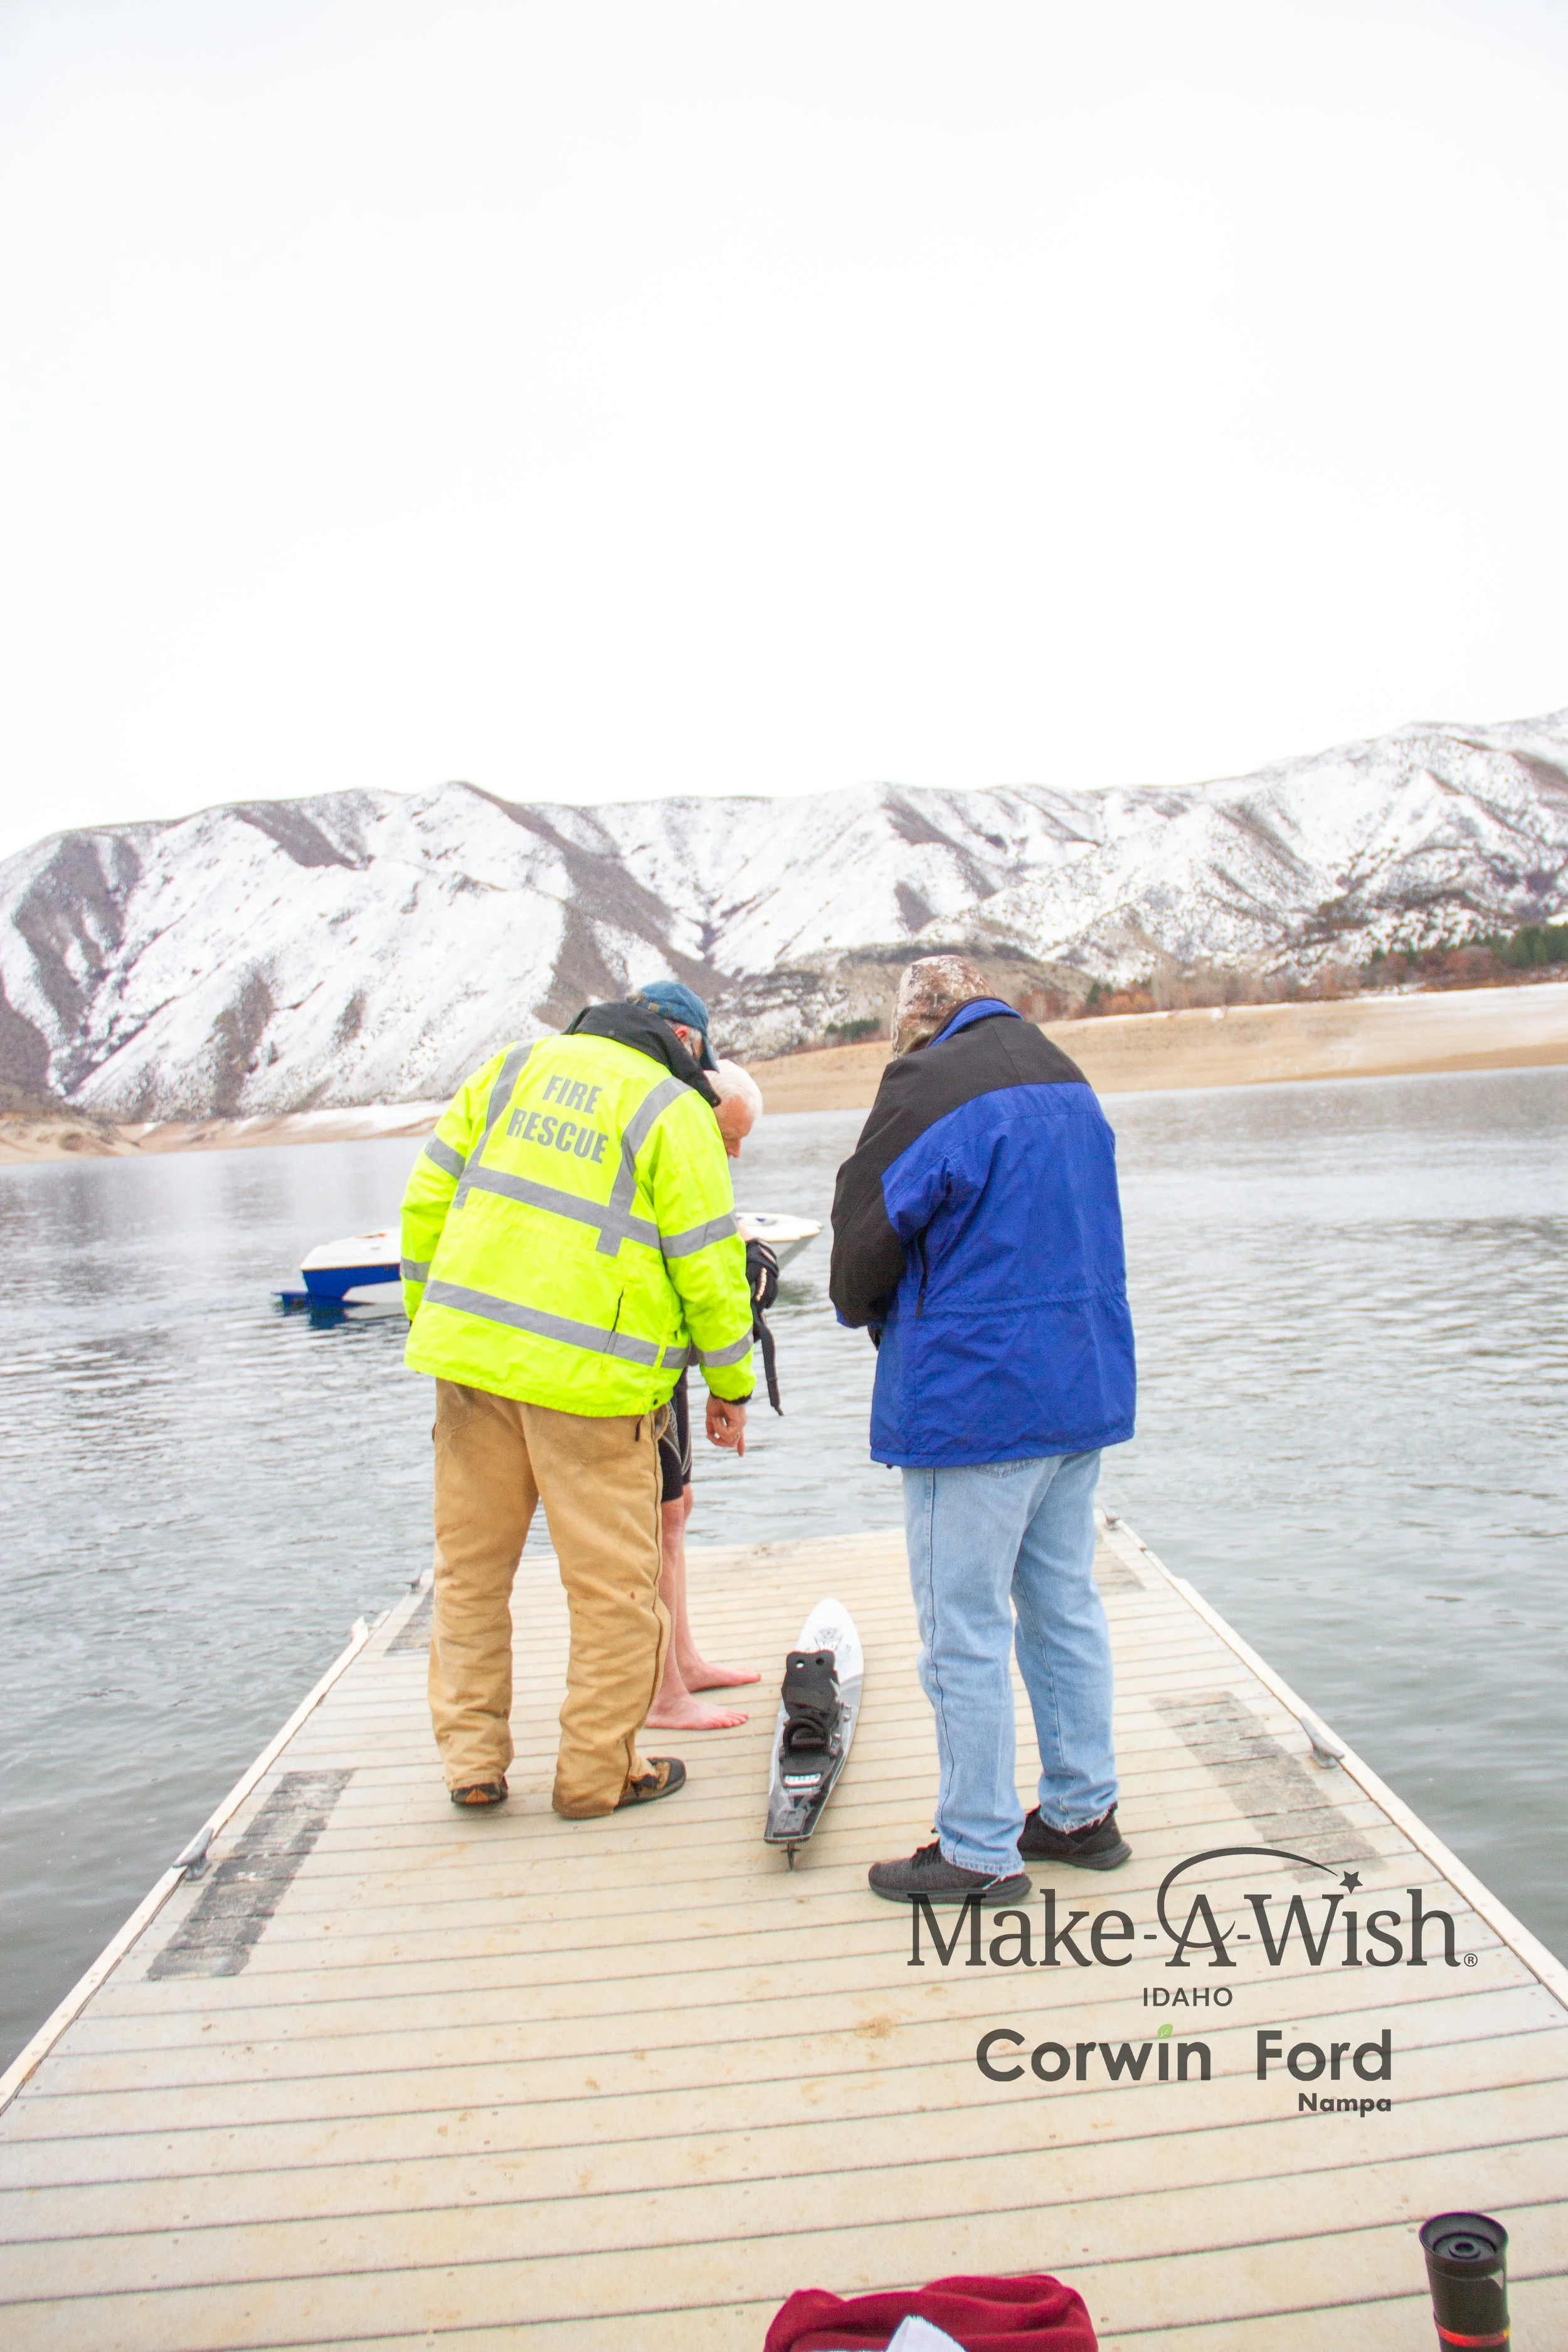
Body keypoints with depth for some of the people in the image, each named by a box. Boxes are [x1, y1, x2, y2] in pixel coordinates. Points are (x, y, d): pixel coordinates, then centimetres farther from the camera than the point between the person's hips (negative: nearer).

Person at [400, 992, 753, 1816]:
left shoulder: (512, 1067, 12)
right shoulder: (674, 1112, -2)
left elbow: (426, 1198, 12)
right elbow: (709, 1262, -5)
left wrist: (428, 1316, 20)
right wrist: (731, 1384, 7)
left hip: (469, 1349, 5)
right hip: (591, 1375, -5)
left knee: (471, 1567, 16)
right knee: (612, 1585, 9)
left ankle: (471, 1760, 24)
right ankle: (596, 1772, 19)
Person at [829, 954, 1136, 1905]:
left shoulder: (927, 1087, -14)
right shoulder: (1068, 1079, 12)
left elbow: (866, 1239, -11)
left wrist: (868, 1313, 12)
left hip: (973, 1403, -8)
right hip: (1085, 1387, 9)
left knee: (965, 1631, 2)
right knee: (1066, 1608, 17)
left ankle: (980, 1852, 13)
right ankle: (1084, 1811, 29)